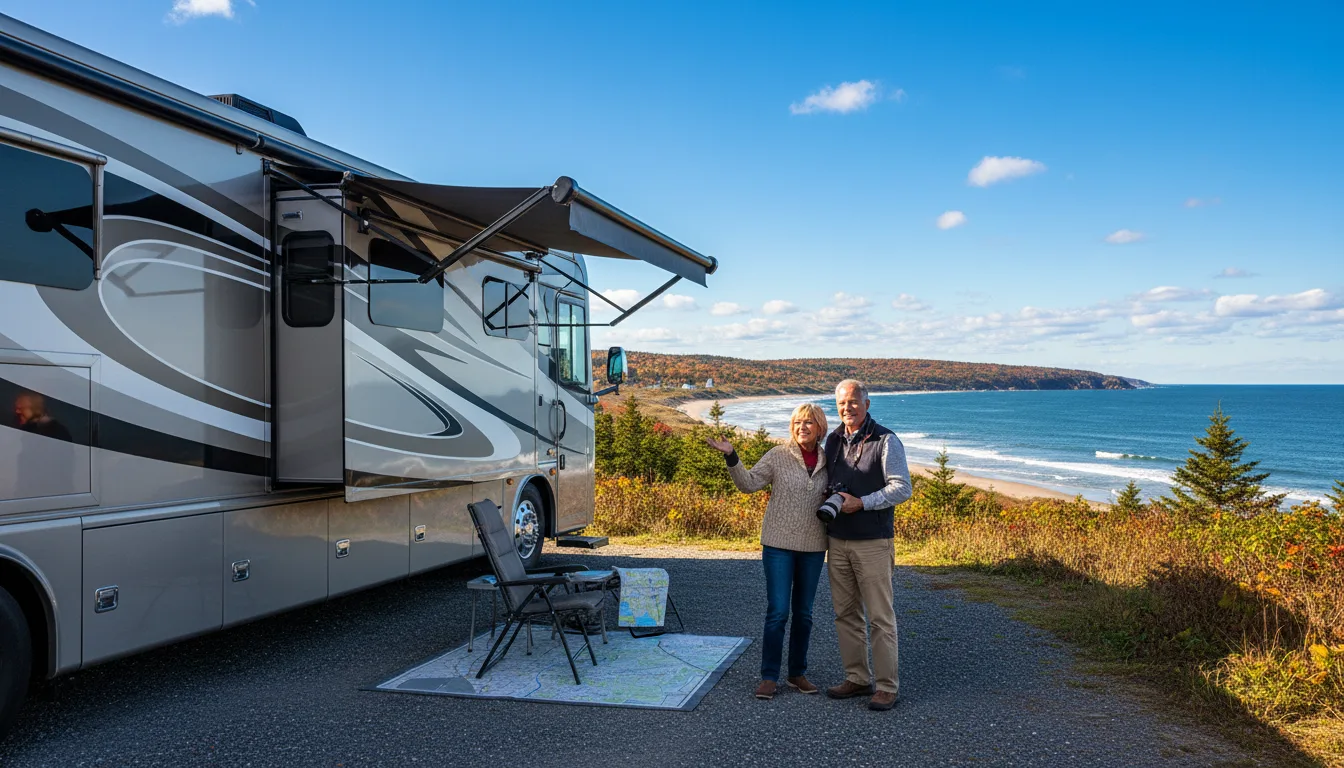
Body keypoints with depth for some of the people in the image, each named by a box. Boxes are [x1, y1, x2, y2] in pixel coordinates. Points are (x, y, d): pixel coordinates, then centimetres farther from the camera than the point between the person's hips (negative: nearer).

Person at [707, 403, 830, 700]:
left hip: (813, 547, 3)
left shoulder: (828, 461, 5)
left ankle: (797, 673, 25)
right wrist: (731, 457, -22)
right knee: (777, 612, -5)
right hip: (779, 544, -3)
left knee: (803, 613, 12)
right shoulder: (778, 455, -5)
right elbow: (748, 483, -9)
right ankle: (769, 677, 6)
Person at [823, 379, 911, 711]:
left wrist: (861, 503, -18)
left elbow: (902, 488, -12)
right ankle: (858, 679, 22)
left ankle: (887, 687, 7)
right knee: (846, 614, 11)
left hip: (872, 542, -6)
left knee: (880, 617, -2)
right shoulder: (833, 440, 11)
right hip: (838, 540, 6)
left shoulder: (885, 441, -8)